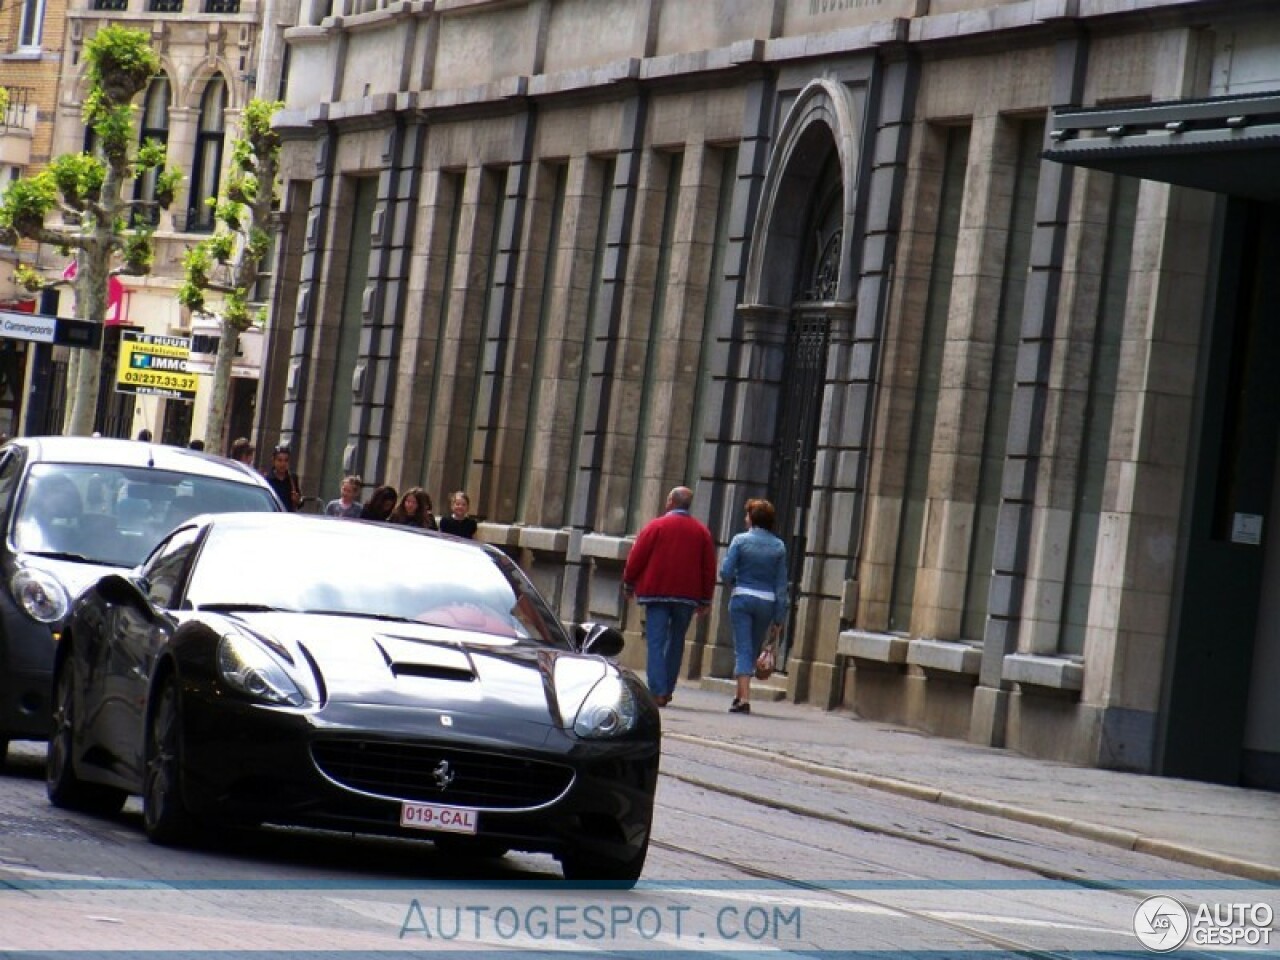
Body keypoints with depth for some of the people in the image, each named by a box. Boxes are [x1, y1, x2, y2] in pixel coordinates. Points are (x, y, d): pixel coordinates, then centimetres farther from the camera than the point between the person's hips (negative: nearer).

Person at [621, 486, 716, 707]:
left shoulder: (656, 526, -4)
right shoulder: (701, 531, 7)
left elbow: (636, 558, -4)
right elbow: (709, 567, 7)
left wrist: (629, 584, 11)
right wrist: (705, 599, 14)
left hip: (657, 593, -3)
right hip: (688, 597, 3)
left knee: (655, 643, -4)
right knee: (676, 642, 14)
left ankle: (658, 691, -15)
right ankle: (667, 690, 16)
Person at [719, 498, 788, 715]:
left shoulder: (740, 540, -4)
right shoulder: (779, 546, 3)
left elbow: (726, 571, -10)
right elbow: (781, 584, 3)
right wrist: (779, 618, 6)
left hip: (742, 598, -3)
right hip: (767, 601, 3)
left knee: (743, 649, -3)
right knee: (754, 651, 16)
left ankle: (744, 698, -15)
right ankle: (741, 695, 26)